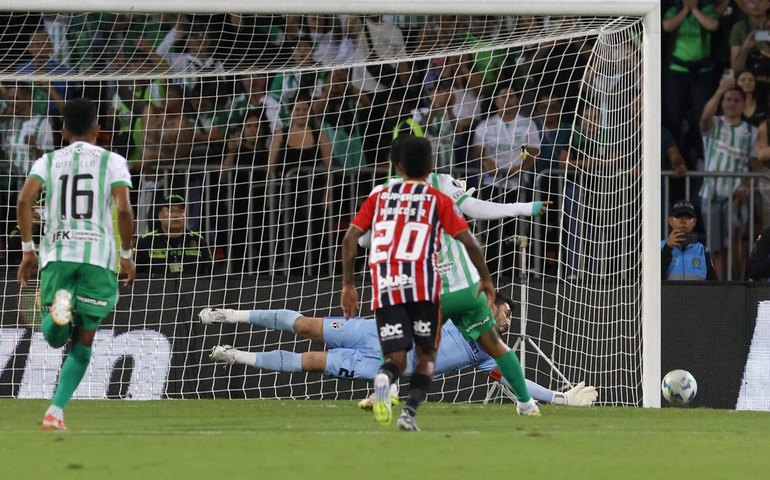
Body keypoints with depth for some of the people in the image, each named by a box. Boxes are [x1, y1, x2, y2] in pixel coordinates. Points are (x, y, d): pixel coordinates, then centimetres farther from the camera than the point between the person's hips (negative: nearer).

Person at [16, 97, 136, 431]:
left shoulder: (49, 161, 11)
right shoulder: (112, 162, 6)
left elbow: (24, 199, -5)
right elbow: (124, 209, -7)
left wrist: (27, 250, 1)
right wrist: (126, 255, 4)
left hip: (56, 253, 1)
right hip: (97, 255, -1)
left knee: (55, 337, 12)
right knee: (83, 342, 9)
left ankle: (58, 307, -25)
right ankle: (55, 412, -5)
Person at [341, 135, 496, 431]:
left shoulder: (379, 196, 16)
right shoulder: (438, 200, 9)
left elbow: (350, 238, 8)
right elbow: (469, 242, 2)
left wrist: (347, 285, 12)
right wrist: (485, 278, 16)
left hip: (385, 288, 2)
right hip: (423, 287, -2)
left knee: (396, 359, 4)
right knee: (426, 354, 14)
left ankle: (384, 379, -32)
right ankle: (410, 412, -8)